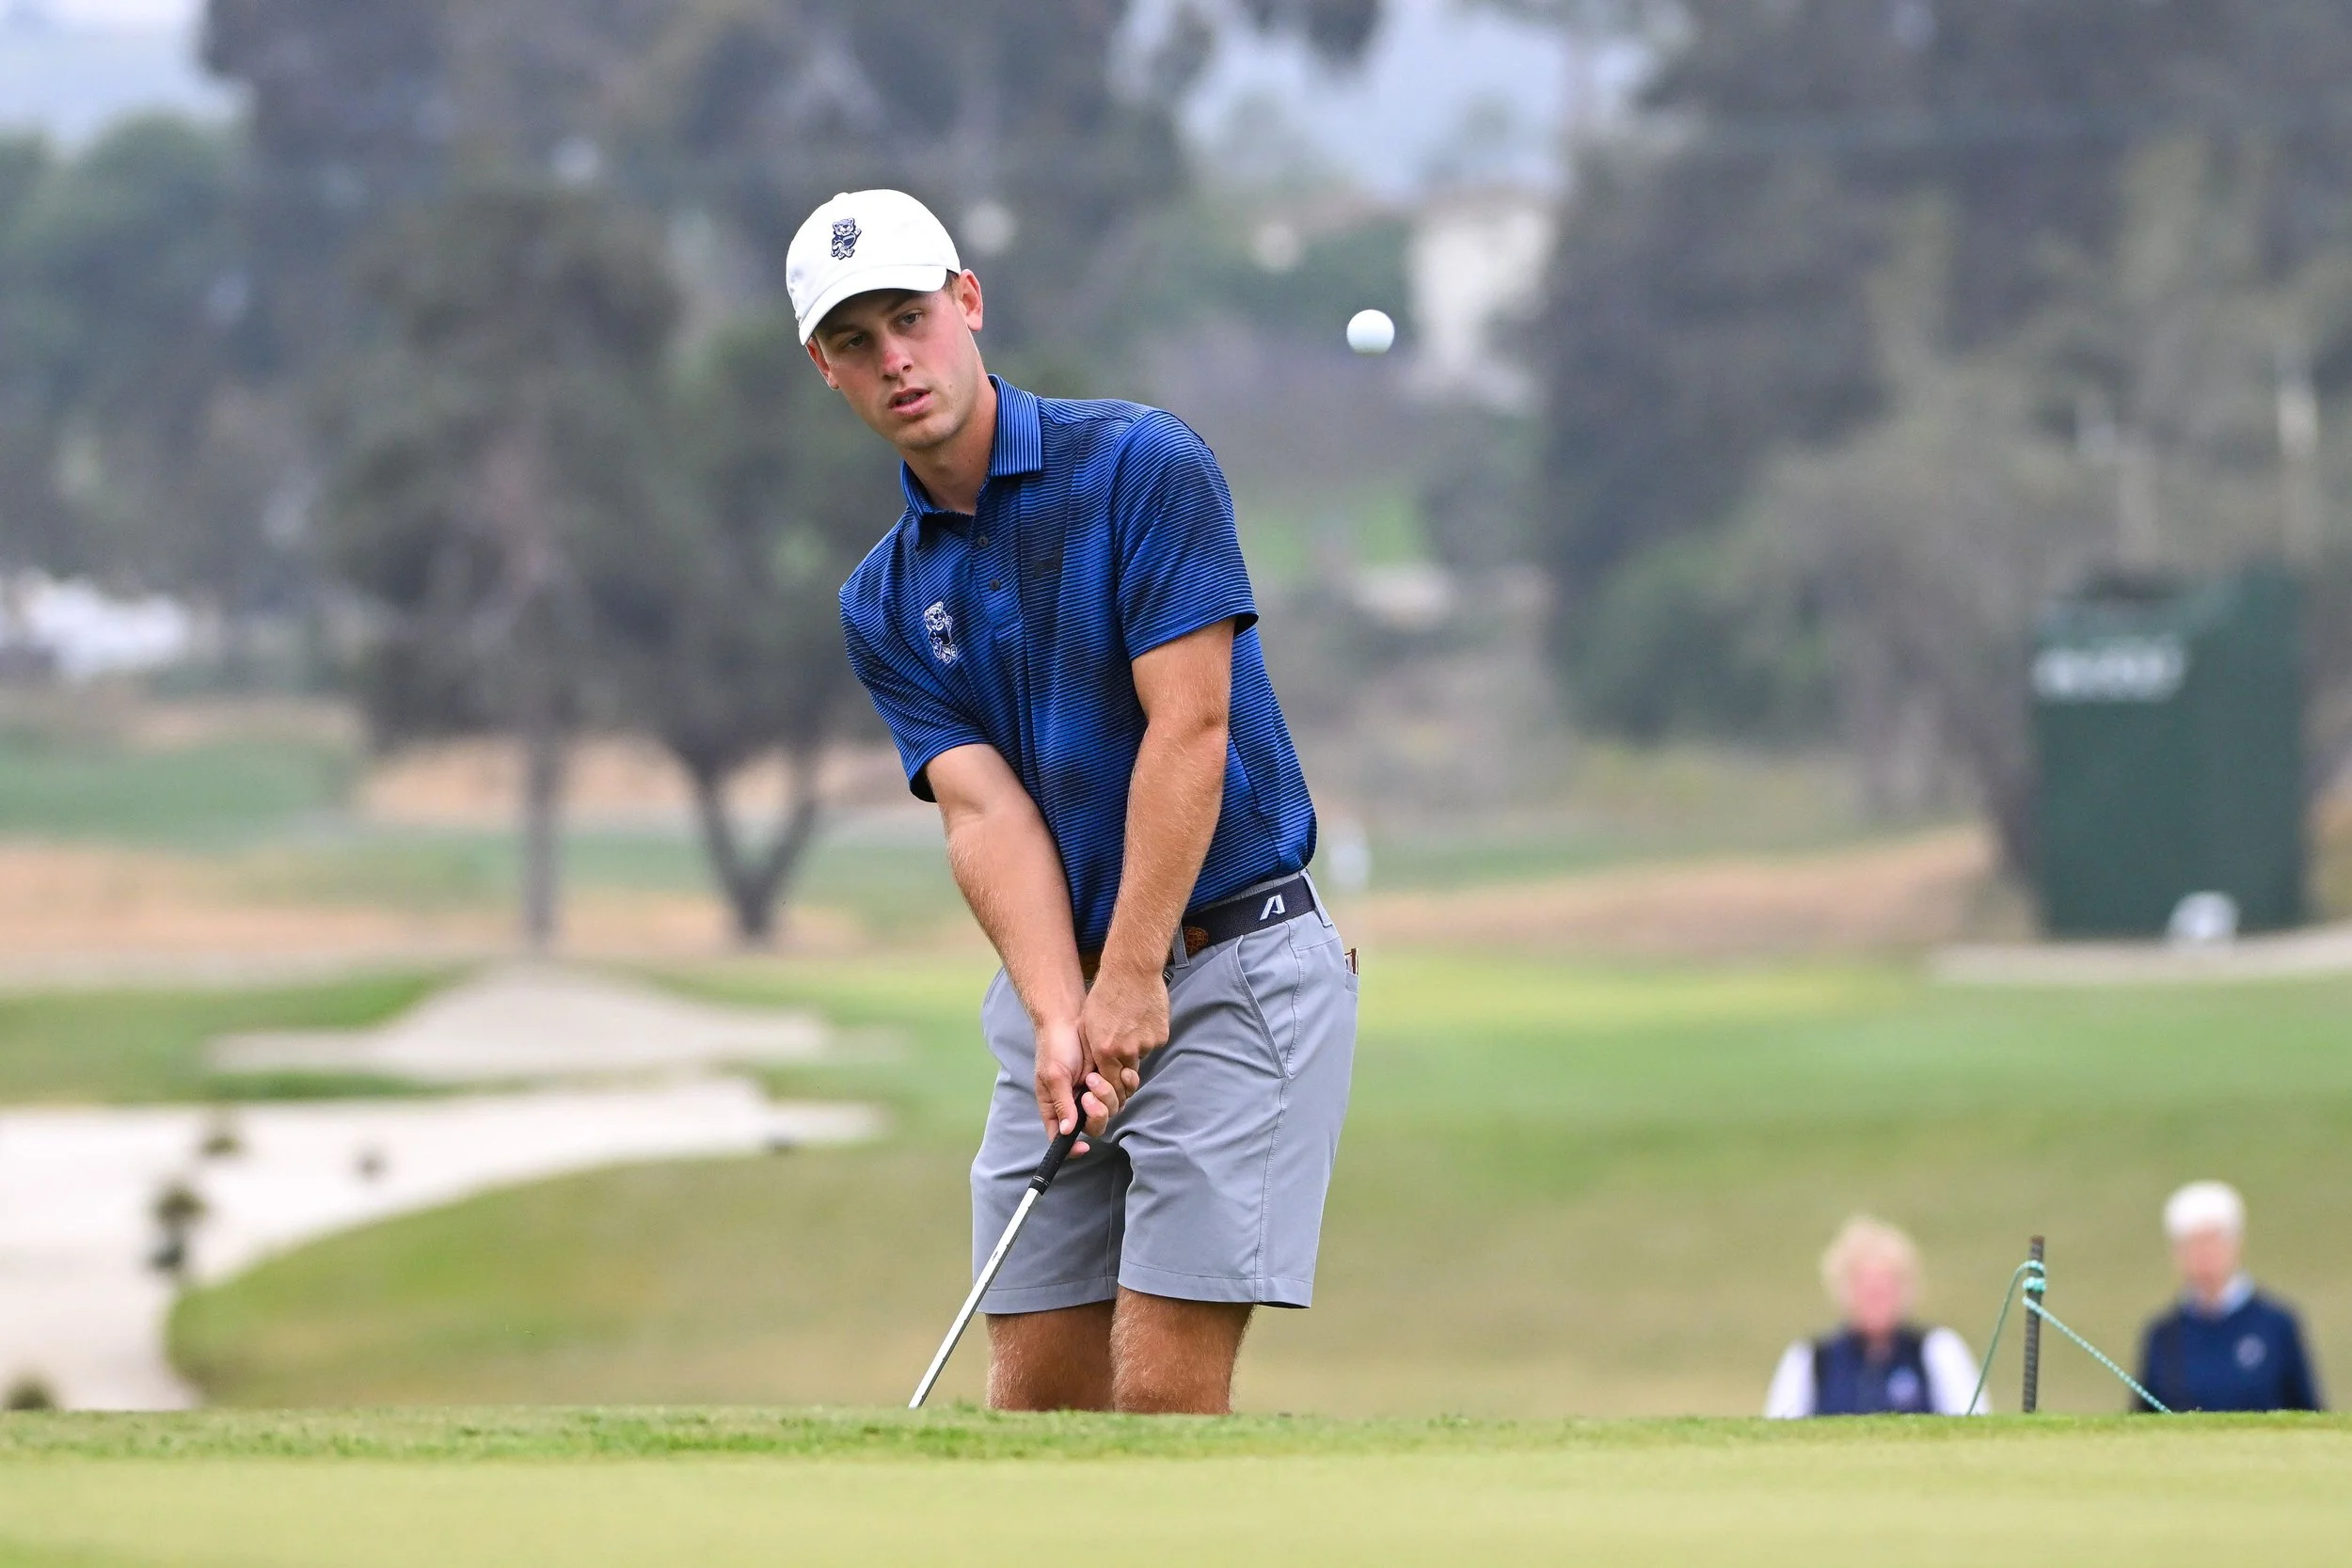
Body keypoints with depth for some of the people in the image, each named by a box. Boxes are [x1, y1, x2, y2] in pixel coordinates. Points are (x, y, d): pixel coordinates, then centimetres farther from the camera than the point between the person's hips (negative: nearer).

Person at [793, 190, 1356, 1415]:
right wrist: (1058, 1018, -20)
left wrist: (1133, 979, -19)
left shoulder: (1144, 469, -9)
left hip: (1231, 968, -6)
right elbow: (985, 812, -5)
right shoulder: (884, 605, 7)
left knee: (1165, 1389, -11)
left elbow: (1189, 727, -15)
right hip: (1058, 993, 6)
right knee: (1036, 1392, 5)